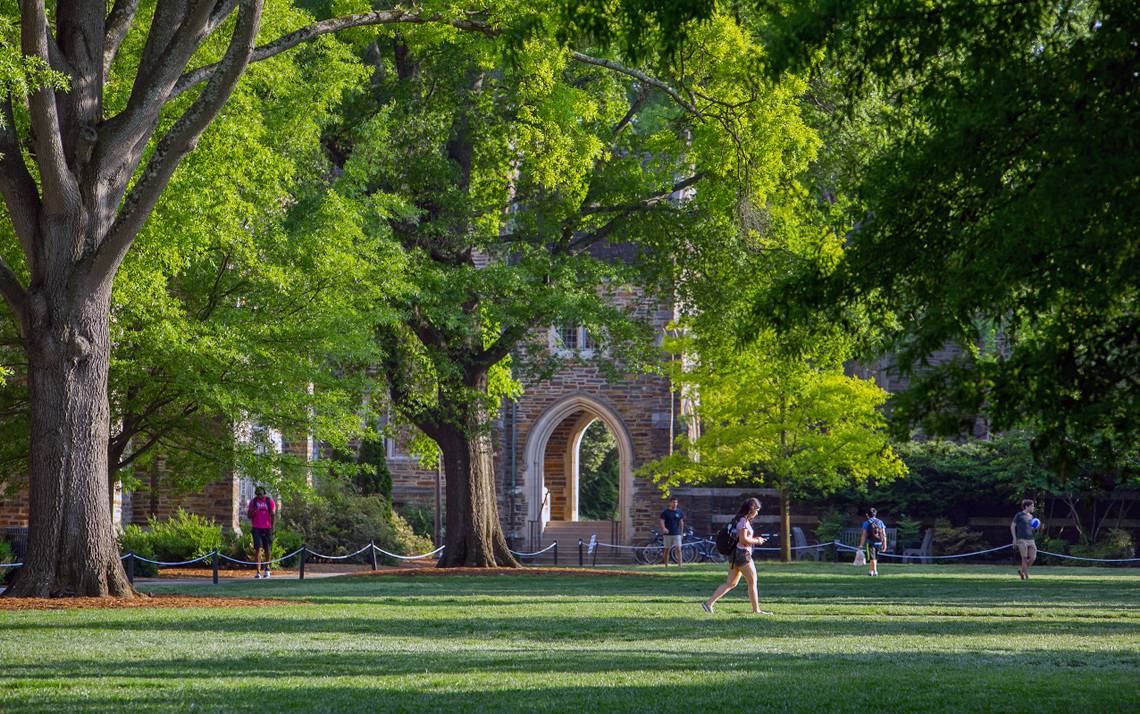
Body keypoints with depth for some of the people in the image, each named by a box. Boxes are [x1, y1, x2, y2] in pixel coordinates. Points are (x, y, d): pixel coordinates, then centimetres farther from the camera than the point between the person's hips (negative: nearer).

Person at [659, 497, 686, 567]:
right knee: (667, 549, 5)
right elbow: (662, 521, -8)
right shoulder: (665, 512, -1)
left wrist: (682, 532, 15)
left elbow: (681, 522, 15)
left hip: (677, 534, 1)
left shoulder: (679, 512, 8)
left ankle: (680, 565, -15)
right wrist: (664, 528, -27)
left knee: (678, 549, -10)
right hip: (667, 534, -1)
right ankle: (666, 566, 13)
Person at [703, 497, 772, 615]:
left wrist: (753, 538, 12)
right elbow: (743, 540, -22)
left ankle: (709, 603, 5)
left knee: (731, 583, 10)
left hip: (735, 554, 10)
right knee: (752, 582, 0)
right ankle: (756, 610, 5)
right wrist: (756, 541, -9)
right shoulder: (744, 521, -15)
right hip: (742, 554, -10)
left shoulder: (739, 519, 15)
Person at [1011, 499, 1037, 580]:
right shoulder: (1019, 515, -1)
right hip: (1022, 540, -6)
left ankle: (1021, 570, 19)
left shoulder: (1031, 516, 16)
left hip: (1030, 539, 6)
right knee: (1024, 558, -7)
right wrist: (1014, 538, -6)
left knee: (1033, 558, -3)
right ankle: (1027, 577, -1)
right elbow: (1012, 526, 1)